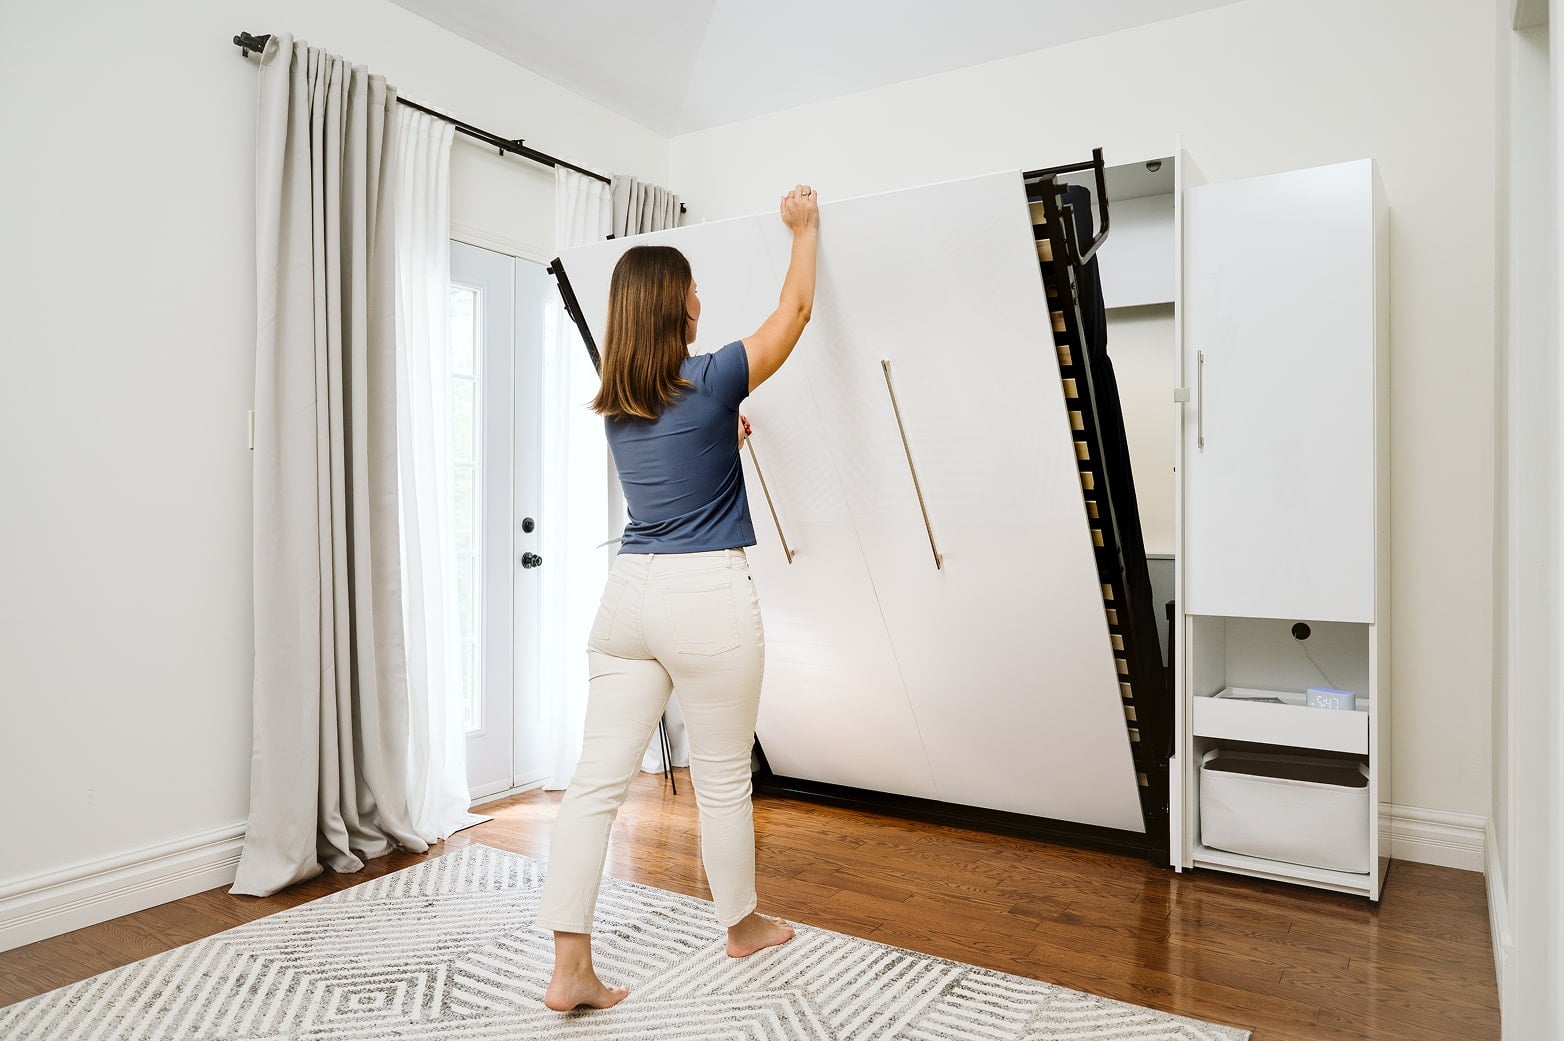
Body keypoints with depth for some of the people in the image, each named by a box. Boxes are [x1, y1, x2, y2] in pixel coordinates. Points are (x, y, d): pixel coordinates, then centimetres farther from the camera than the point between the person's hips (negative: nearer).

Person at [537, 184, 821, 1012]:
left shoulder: (615, 401, 9)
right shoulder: (711, 379, -8)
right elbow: (795, 309, 6)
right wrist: (804, 228, 20)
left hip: (628, 593, 6)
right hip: (707, 598, -5)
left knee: (597, 781, 6)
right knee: (723, 781, 13)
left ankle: (570, 969, 10)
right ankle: (742, 925, 34)